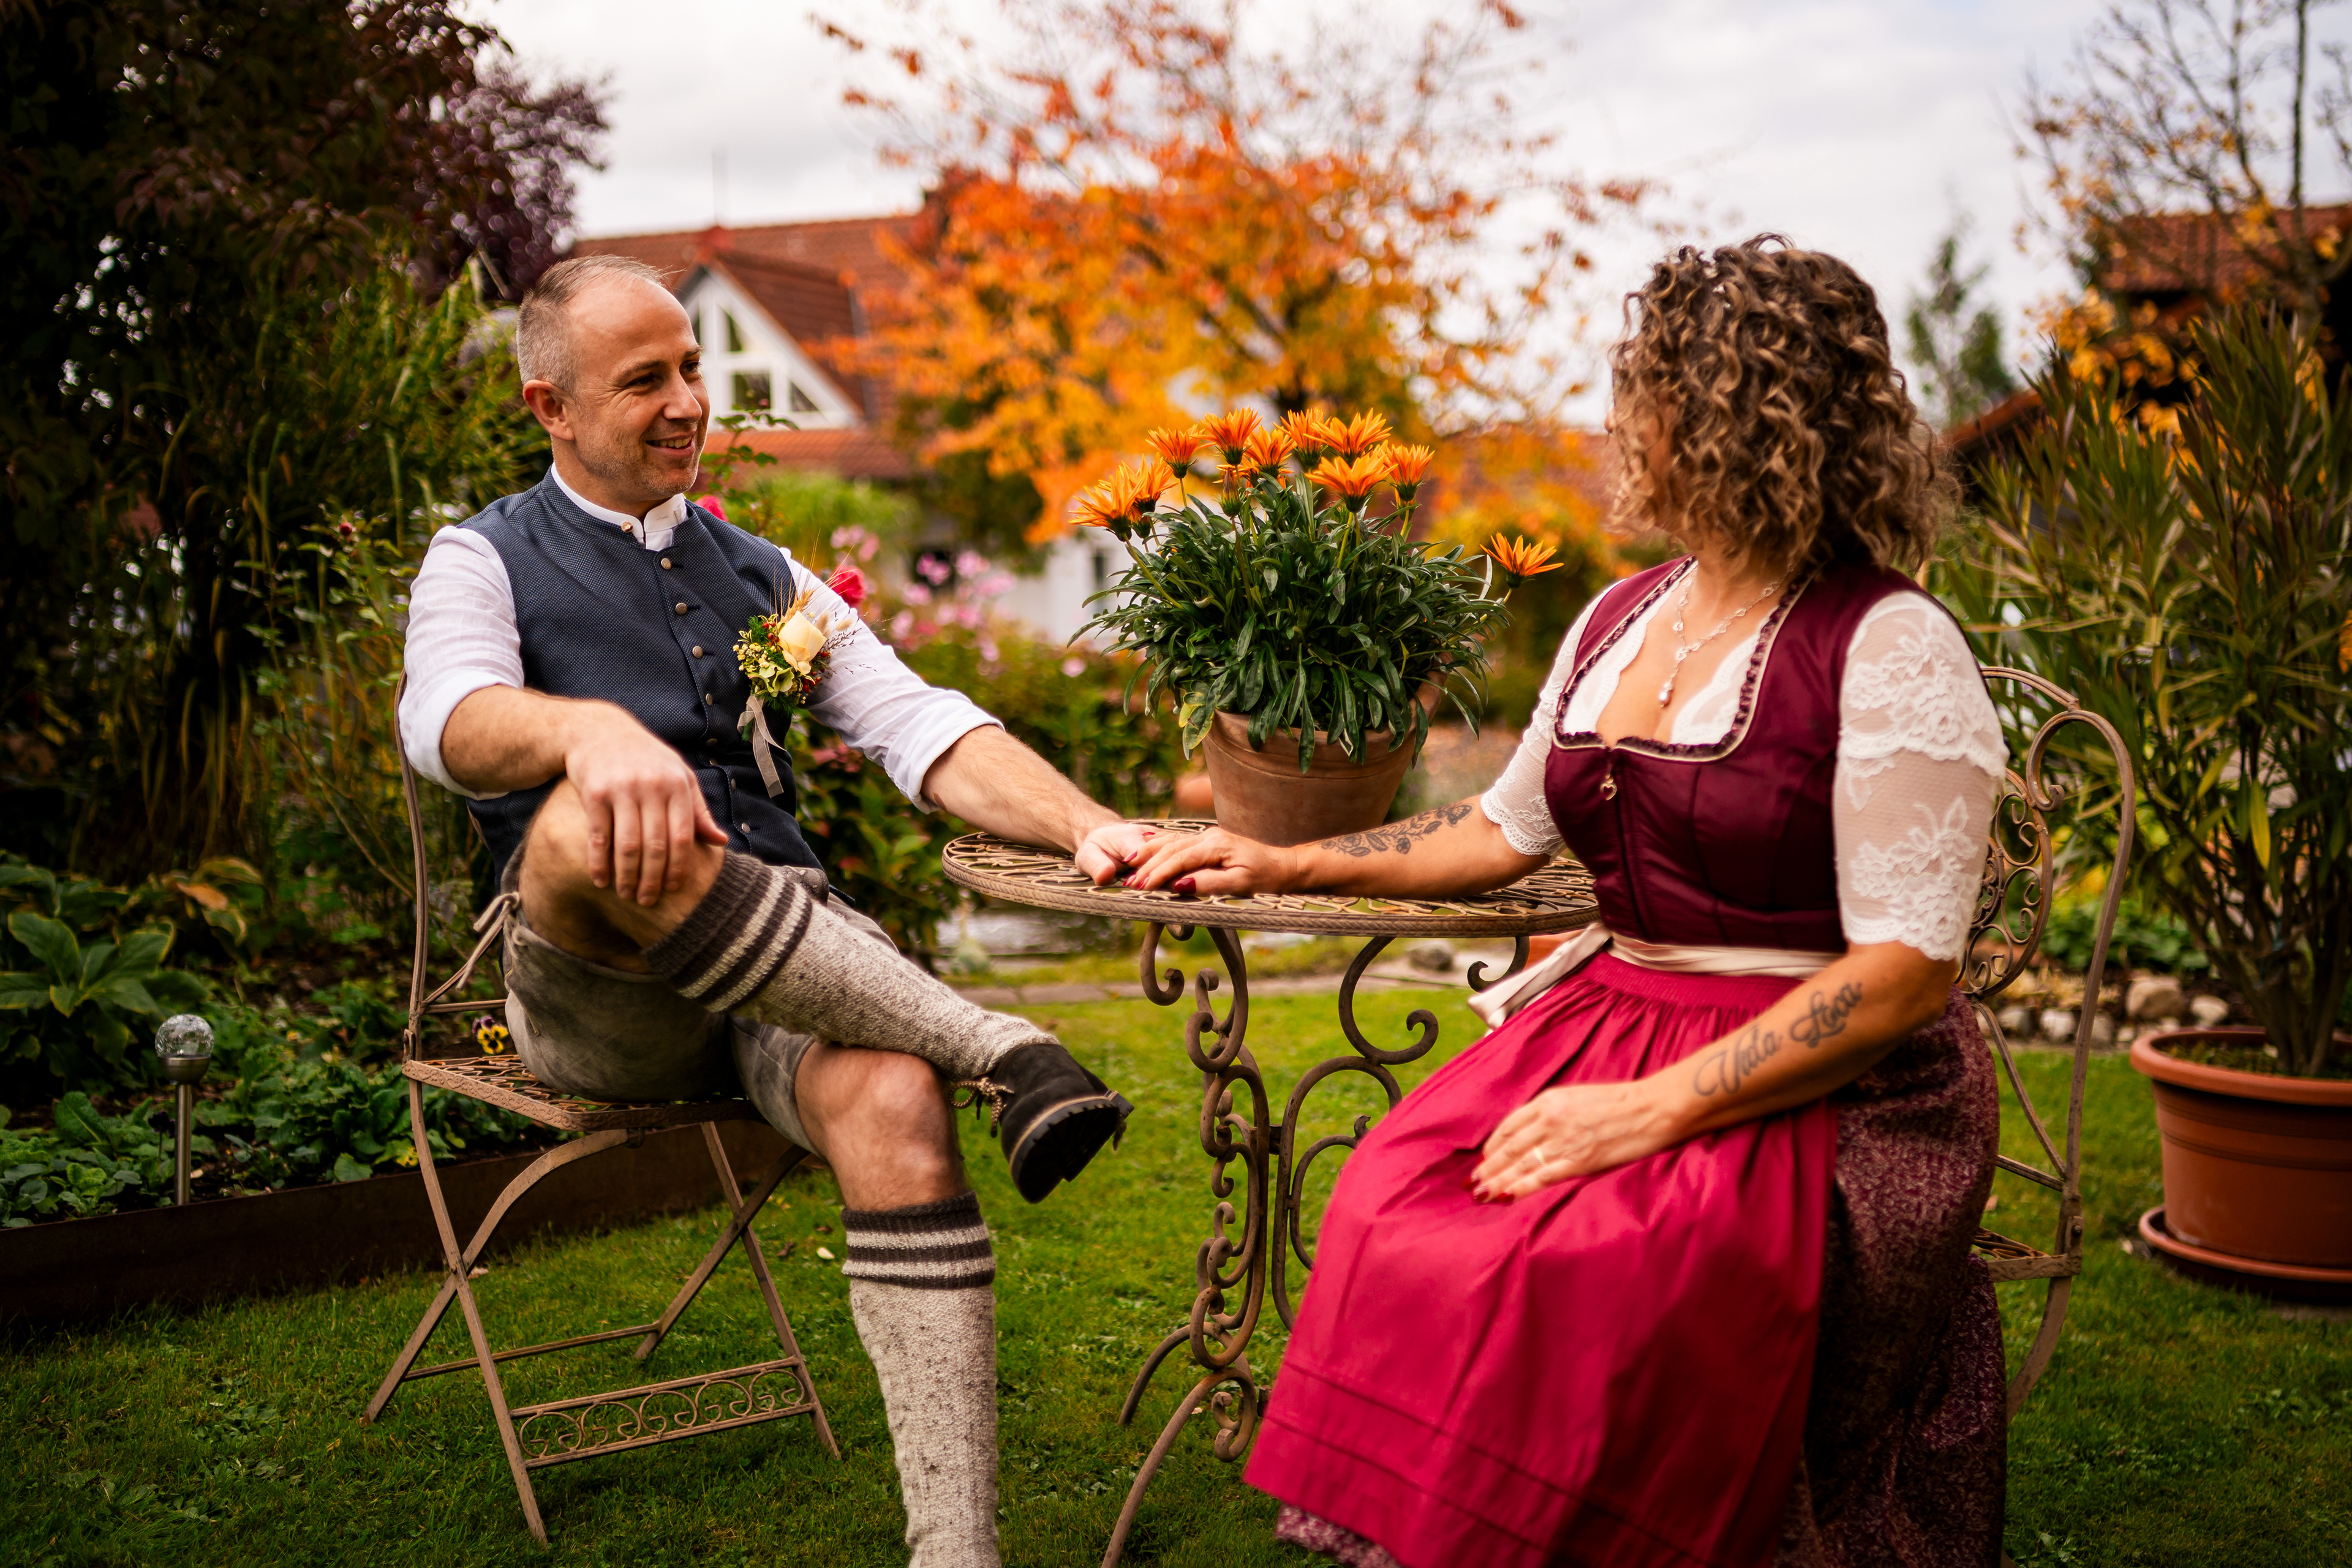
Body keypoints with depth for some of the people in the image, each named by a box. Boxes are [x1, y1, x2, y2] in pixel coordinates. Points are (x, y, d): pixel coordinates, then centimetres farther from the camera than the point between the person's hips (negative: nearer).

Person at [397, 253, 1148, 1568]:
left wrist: (1086, 824, -9)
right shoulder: (486, 560, 11)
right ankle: (998, 1045, -32)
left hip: (795, 972, 3)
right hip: (593, 998, -3)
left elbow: (921, 727, 12)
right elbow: (451, 718, -13)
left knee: (896, 1104, -32)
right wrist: (594, 729, -37)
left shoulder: (764, 576, 24)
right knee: (593, 820, -38)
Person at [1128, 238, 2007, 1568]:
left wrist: (1656, 1110, -23)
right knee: (1394, 1211, -21)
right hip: (1605, 1015, 6)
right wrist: (1286, 866, 22)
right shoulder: (1617, 623, 14)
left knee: (1591, 1270, -34)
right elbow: (1509, 828, 28)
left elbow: (1905, 971, -16)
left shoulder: (1893, 649, -10)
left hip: (1826, 1094, -6)